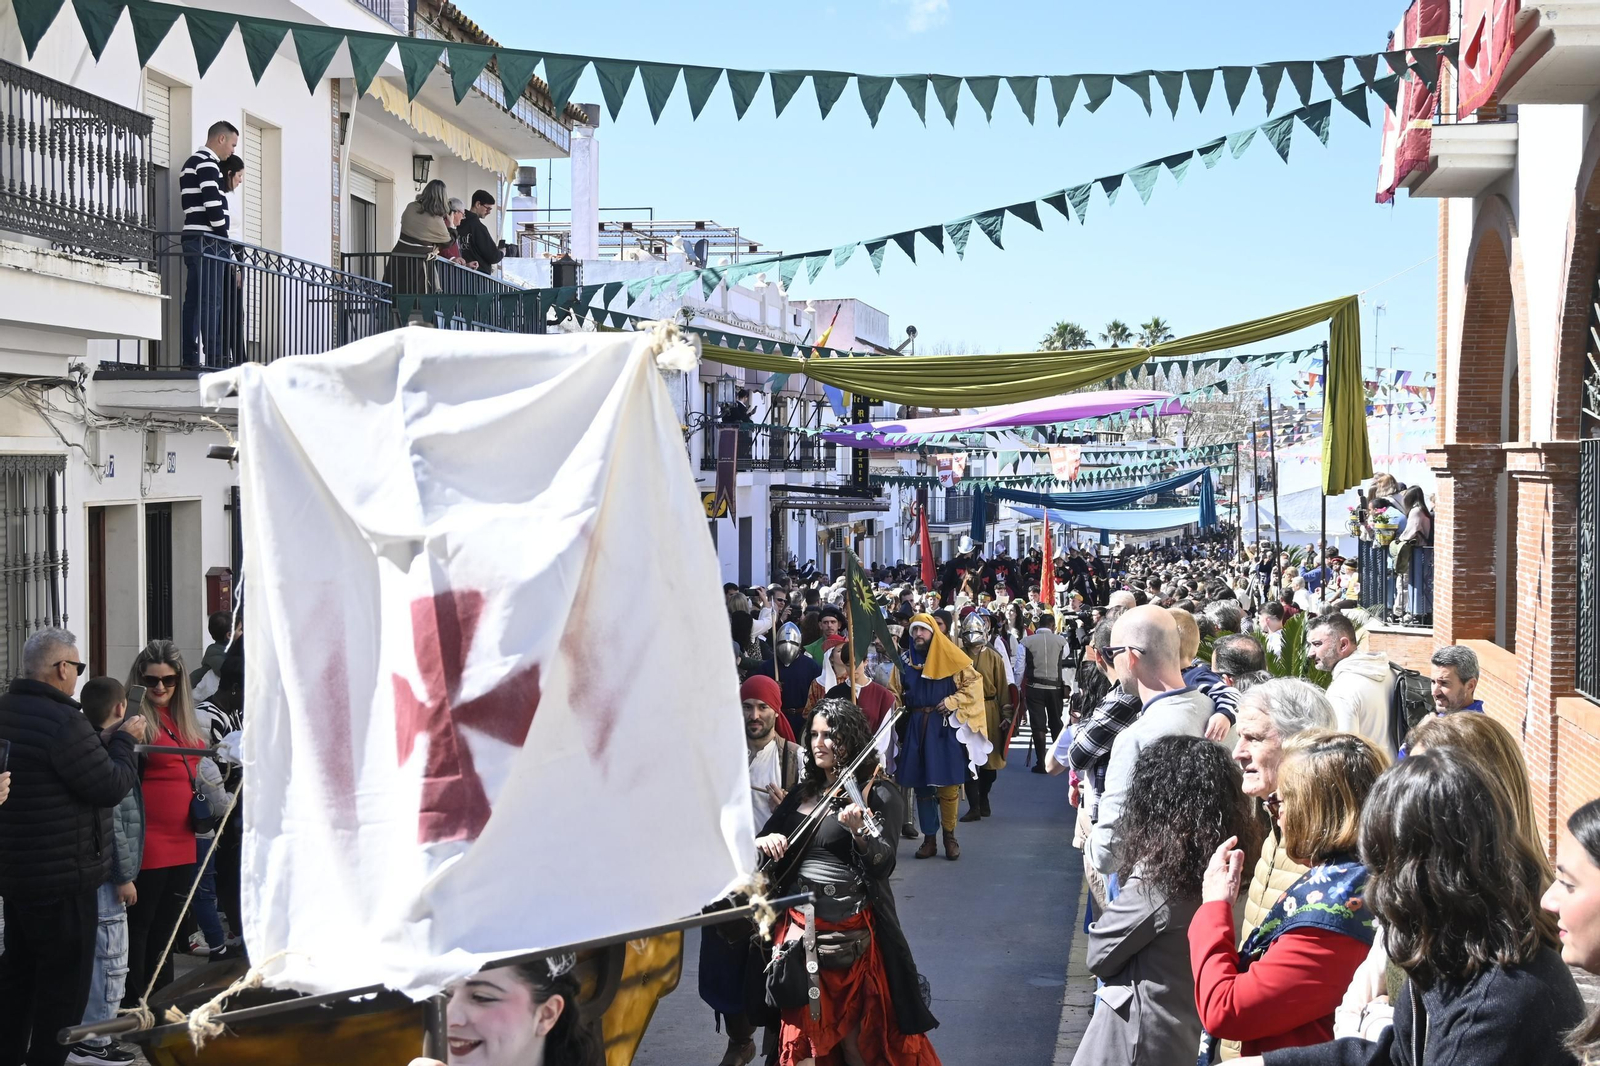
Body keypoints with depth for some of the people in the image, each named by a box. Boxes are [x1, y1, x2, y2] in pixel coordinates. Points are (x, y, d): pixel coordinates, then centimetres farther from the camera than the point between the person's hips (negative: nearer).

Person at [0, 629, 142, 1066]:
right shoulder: (64, 722, -22)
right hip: (62, 878, -9)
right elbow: (112, 787, -17)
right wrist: (125, 740, -2)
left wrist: (110, 739, 5)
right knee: (64, 980, 1)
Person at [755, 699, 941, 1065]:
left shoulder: (879, 794, -7)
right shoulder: (803, 793, 10)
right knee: (800, 1034, 7)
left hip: (851, 932, -5)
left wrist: (858, 831, -39)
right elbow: (761, 841, 11)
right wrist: (763, 841, -12)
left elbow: (883, 864, -20)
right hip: (799, 926, 5)